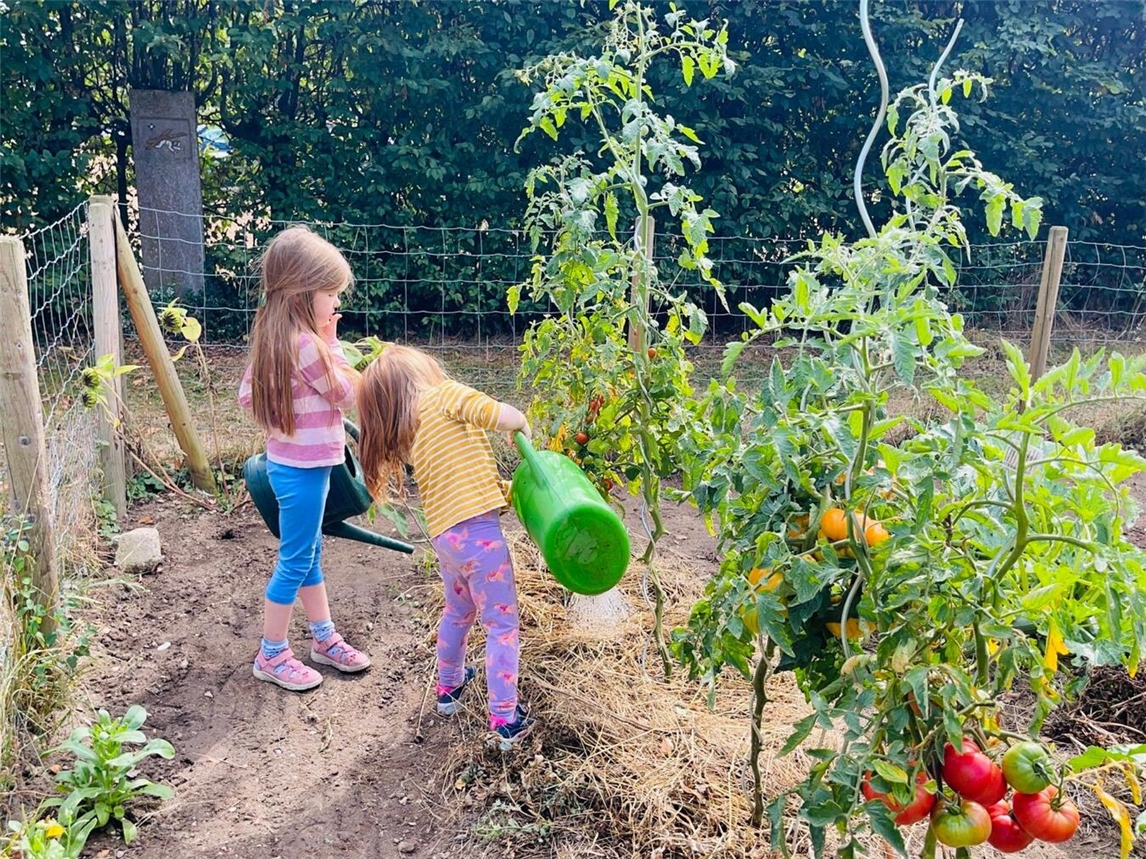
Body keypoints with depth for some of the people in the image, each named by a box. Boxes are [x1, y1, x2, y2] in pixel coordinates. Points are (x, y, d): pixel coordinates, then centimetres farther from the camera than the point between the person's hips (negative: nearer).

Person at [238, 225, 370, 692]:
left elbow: (246, 394, 9)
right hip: (303, 468, -9)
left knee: (310, 553, 19)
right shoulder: (306, 344, -24)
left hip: (289, 461, 9)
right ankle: (271, 656, 19)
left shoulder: (272, 337, 3)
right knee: (295, 562, 5)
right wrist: (331, 341, -8)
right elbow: (347, 394, -14)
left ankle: (324, 639, 34)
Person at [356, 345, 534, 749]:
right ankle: (505, 721, 7)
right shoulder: (444, 395, -6)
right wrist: (522, 427, 5)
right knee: (501, 624, 4)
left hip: (443, 536, 7)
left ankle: (448, 687, 46)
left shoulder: (407, 437, 13)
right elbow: (506, 417, -16)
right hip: (478, 531, -7)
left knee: (457, 613, 29)